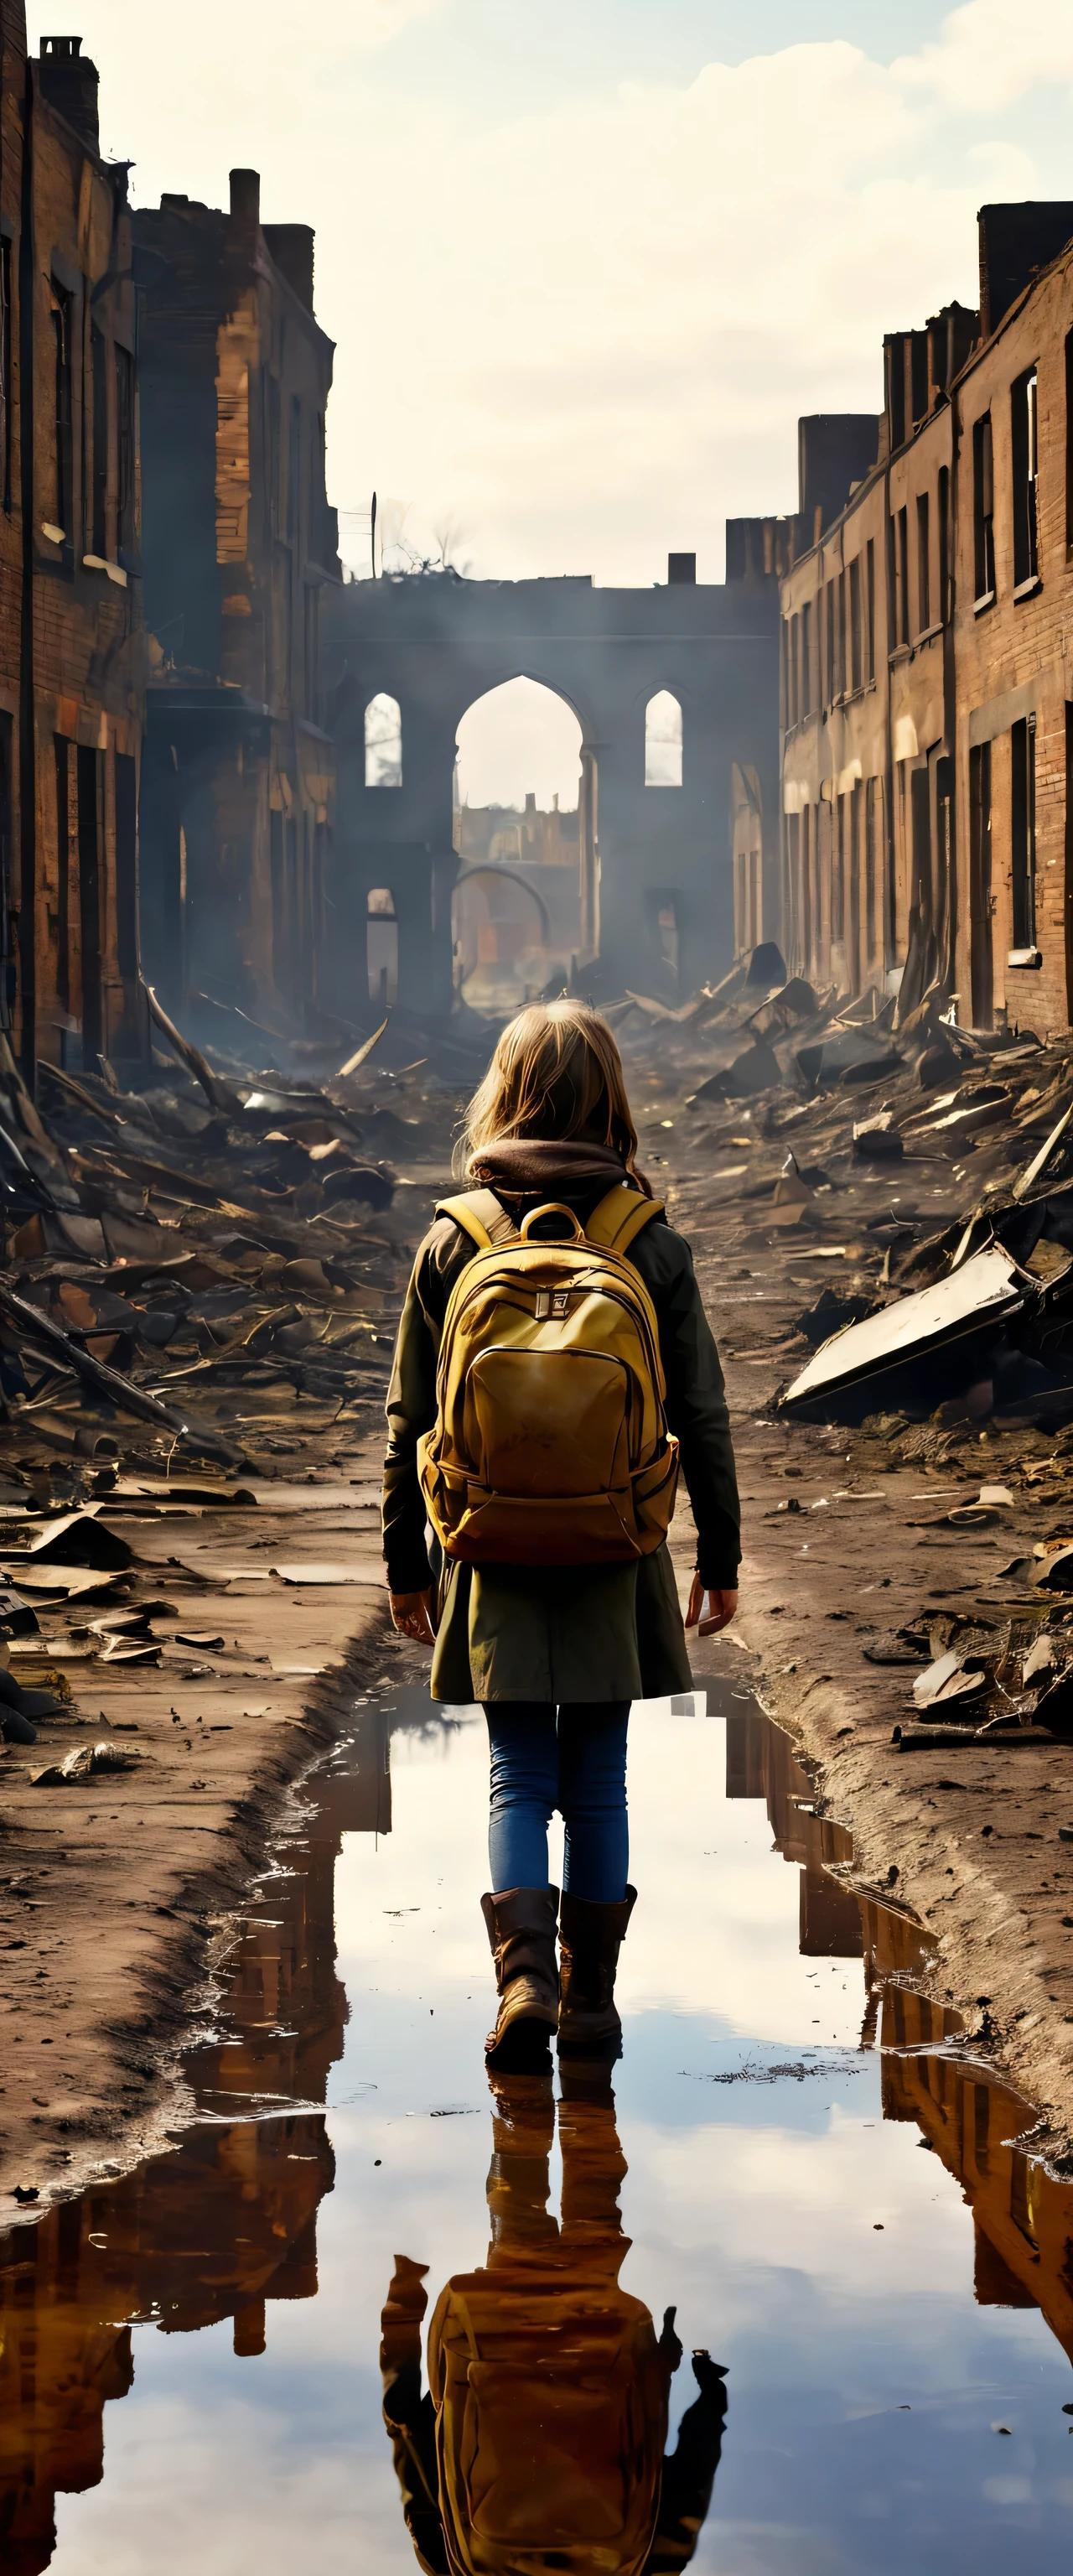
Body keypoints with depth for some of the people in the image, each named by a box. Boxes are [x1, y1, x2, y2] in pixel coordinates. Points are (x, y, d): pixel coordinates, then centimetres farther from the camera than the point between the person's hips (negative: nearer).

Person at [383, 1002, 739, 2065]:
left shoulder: (451, 1243, -3)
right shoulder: (653, 1246, -5)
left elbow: (409, 1421, 1)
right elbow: (702, 1418, -1)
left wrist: (406, 1563, 11)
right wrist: (720, 1558, 9)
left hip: (496, 1559, 0)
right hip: (614, 1561, 0)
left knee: (518, 1777, 6)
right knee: (597, 1783, 10)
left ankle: (525, 1977, -12)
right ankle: (591, 2001, 15)